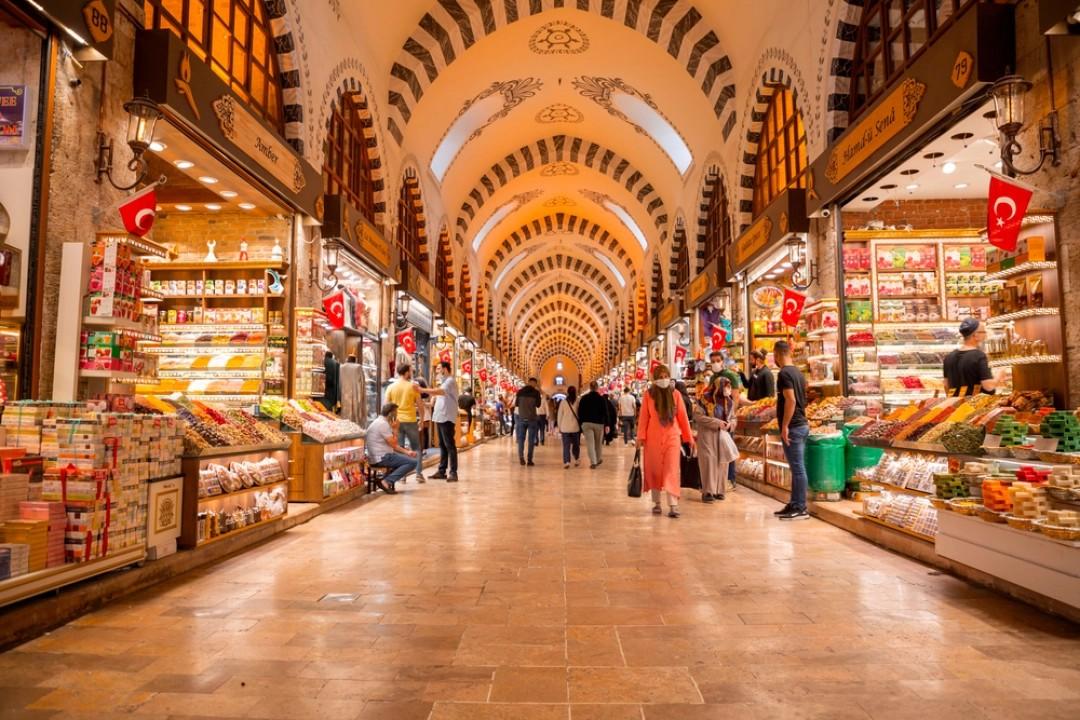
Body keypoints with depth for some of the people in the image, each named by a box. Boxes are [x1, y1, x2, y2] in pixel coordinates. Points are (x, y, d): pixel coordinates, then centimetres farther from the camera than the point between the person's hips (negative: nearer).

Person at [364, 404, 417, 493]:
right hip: (381, 458, -10)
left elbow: (393, 445, 17)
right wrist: (394, 429, -3)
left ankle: (386, 480, 9)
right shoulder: (383, 423, -15)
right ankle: (387, 481, -15)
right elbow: (393, 444, -14)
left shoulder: (380, 422, 16)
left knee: (406, 458, 24)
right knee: (412, 462, -13)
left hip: (378, 456, 10)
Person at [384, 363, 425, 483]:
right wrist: (421, 419, 10)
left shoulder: (391, 387, 2)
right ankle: (419, 474, 6)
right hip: (411, 421, -1)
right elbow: (419, 405, -1)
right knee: (416, 448, 10)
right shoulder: (413, 386, -4)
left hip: (396, 421, 2)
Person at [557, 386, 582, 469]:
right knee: (576, 444, 16)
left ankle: (566, 462, -9)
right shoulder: (578, 402, -4)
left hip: (565, 427, 0)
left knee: (566, 446, 2)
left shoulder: (563, 402, -1)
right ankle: (577, 460, 11)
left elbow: (559, 415, 3)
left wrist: (559, 426, 13)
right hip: (576, 427, 0)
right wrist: (581, 425, 11)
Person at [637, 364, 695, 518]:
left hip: (672, 436, 0)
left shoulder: (676, 394, 4)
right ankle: (656, 503, 19)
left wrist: (690, 438, 5)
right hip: (653, 437, 0)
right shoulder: (649, 395, 1)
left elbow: (683, 417, 5)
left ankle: (673, 506, -11)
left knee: (671, 470, -7)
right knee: (654, 470, 7)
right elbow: (644, 417, 0)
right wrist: (641, 436, -9)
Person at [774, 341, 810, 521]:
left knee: (797, 468, -4)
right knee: (798, 468, 13)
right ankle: (795, 504, 21)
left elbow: (791, 400, -23)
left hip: (793, 427, -9)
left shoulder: (784, 373, -14)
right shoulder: (798, 372, 14)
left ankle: (800, 508, 1)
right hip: (802, 425, 9)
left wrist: (785, 426, -20)